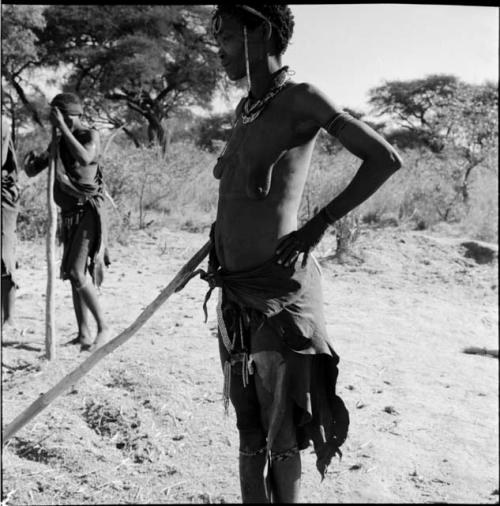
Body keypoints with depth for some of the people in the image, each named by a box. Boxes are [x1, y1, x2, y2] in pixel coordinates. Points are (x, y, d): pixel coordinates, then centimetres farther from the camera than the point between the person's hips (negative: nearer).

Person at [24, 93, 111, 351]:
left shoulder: (90, 136, -8)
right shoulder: (57, 143, 10)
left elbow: (85, 158, -30)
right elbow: (32, 171, 12)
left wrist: (63, 128, -24)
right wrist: (29, 158, -10)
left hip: (88, 213, -7)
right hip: (69, 216, 7)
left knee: (77, 273, -16)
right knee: (74, 275, 8)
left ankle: (103, 326, -4)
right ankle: (83, 334, 15)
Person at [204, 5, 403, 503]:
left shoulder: (300, 99, -8)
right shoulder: (244, 110, 14)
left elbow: (385, 159, -12)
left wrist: (319, 224, -12)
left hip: (280, 289, -7)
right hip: (234, 293, 7)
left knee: (282, 432, 4)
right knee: (248, 428, 17)